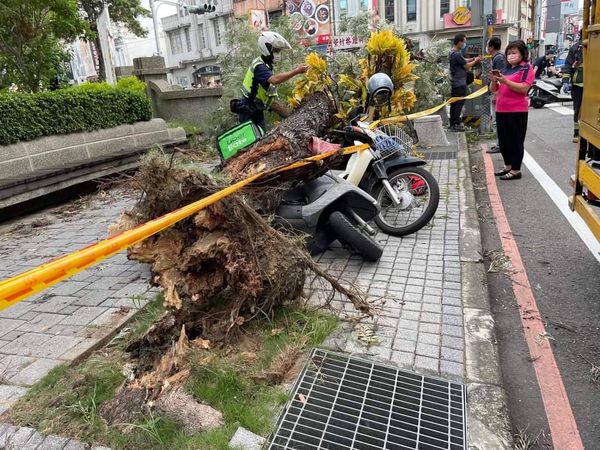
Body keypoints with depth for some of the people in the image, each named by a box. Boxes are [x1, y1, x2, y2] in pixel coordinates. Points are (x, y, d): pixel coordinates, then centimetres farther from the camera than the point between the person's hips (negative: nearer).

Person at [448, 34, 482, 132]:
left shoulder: (453, 53, 13)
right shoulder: (457, 54, -18)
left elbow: (464, 60, 20)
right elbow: (466, 65, -10)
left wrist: (473, 58, 10)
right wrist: (476, 61, 4)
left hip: (454, 82, 10)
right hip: (460, 83, -10)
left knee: (454, 104, 12)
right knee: (459, 104, -6)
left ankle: (453, 124, 16)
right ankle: (456, 124, -5)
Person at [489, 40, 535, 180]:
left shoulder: (527, 68, -3)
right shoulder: (505, 69, 17)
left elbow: (524, 88, -17)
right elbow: (494, 89, 17)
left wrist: (505, 81, -23)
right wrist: (493, 80, -5)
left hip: (517, 111, -7)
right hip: (501, 110, 7)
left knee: (516, 141, -1)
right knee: (503, 141, 13)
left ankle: (516, 170, 5)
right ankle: (508, 166, 26)